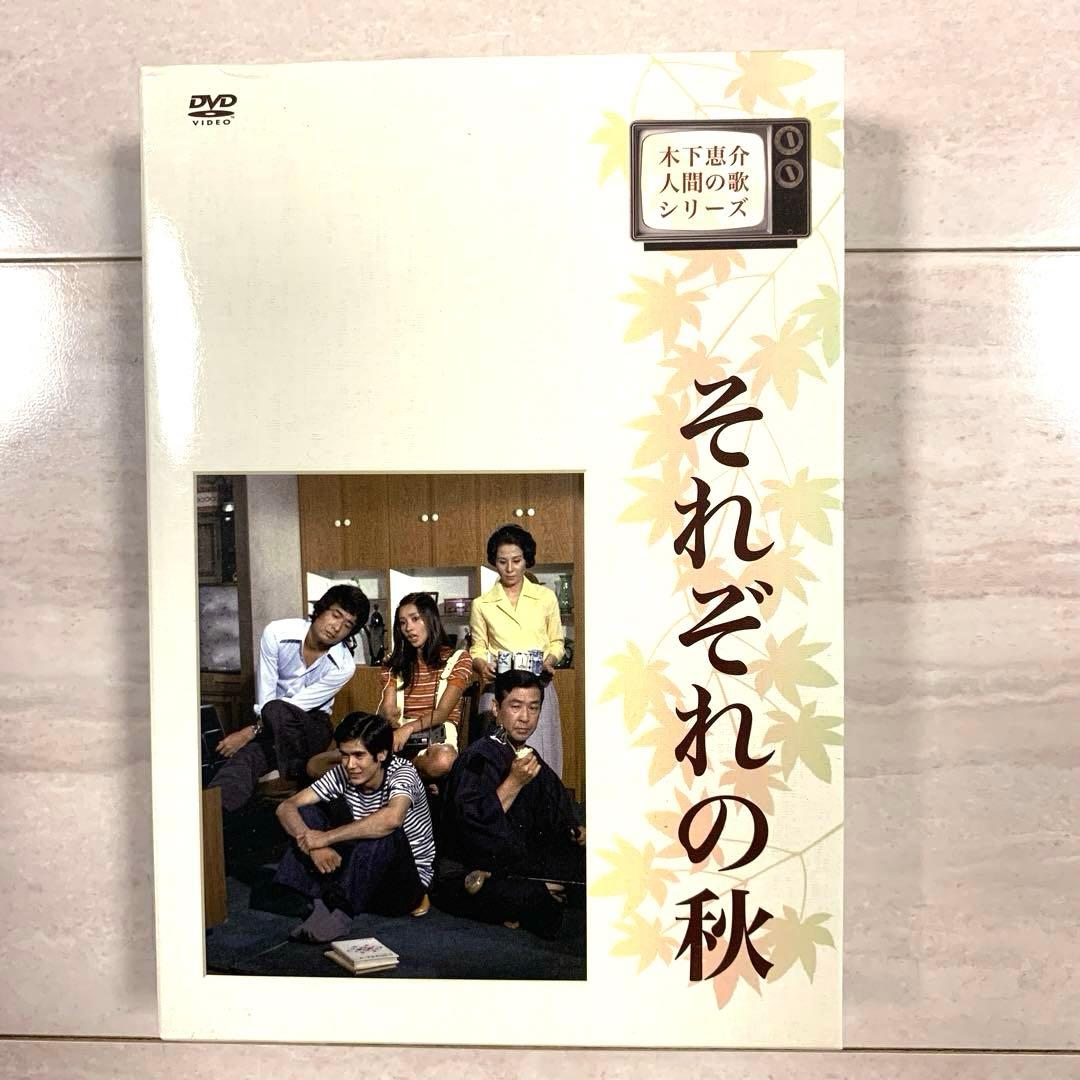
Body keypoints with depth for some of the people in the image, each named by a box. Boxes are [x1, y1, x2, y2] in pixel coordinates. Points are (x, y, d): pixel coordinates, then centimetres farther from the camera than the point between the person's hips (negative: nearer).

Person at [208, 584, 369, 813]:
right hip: (272, 725, 2)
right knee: (242, 759, -29)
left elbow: (297, 705, -17)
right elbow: (265, 697, -10)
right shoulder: (277, 633, -14)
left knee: (277, 711, -34)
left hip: (312, 726, -2)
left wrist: (250, 732, -18)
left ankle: (292, 781, -19)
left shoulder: (343, 666, -18)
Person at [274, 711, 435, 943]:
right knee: (310, 812, -9)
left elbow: (392, 818, -43)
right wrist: (313, 844, -29)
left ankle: (339, 910, -27)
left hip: (407, 880, -5)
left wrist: (326, 838, -35)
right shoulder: (342, 775, -7)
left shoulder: (402, 774, -21)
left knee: (383, 832, -35)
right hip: (360, 876, 5)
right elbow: (286, 808, -9)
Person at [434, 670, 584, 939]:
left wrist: (574, 832, 5)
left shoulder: (531, 761, 12)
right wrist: (514, 783, -28)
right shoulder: (477, 758, -13)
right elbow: (471, 829, -25)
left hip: (517, 862, 10)